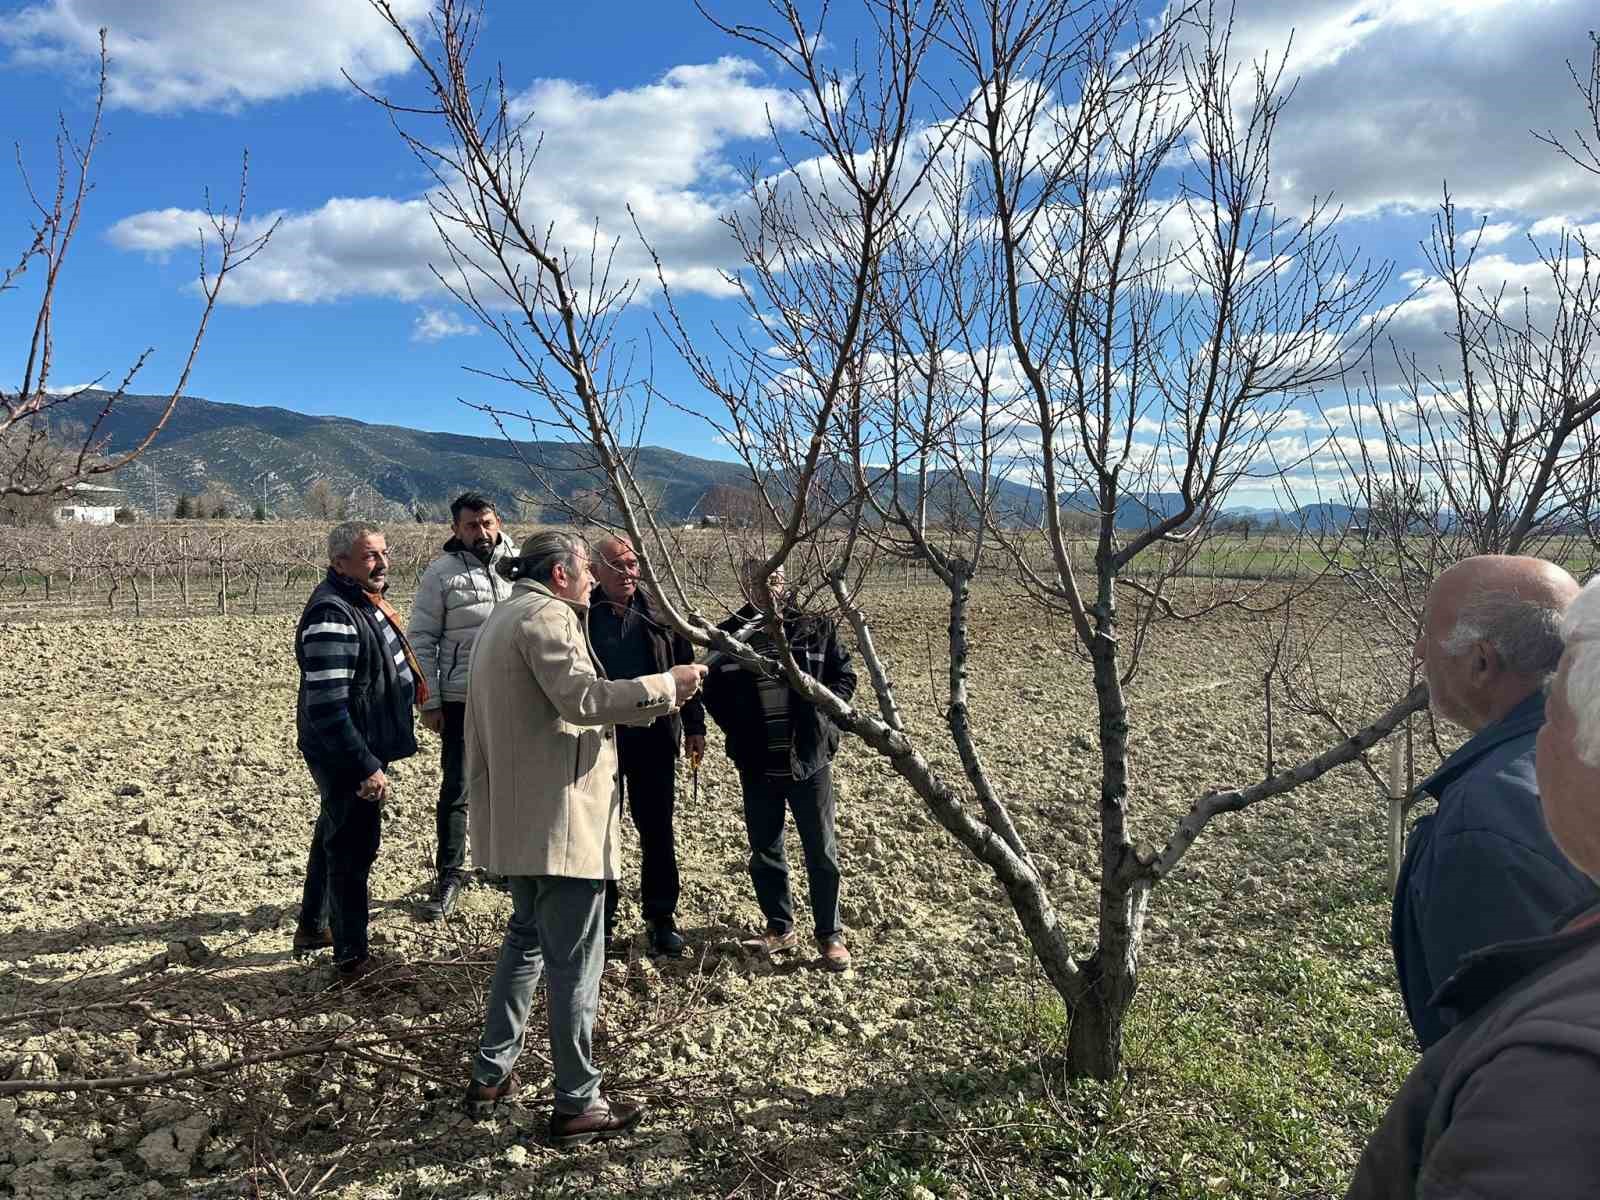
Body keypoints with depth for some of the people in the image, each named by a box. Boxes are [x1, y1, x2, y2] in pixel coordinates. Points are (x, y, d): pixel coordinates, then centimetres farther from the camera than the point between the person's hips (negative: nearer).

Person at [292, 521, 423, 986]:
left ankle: (312, 929, 42)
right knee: (352, 850, 0)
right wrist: (367, 767, -28)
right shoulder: (332, 616, -25)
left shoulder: (364, 600, 8)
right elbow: (327, 707, -29)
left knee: (334, 839, 24)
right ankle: (351, 958, 13)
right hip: (345, 758, -11)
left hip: (362, 750, 11)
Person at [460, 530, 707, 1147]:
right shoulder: (547, 615, -14)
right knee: (574, 959, -1)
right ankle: (577, 1104, 8)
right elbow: (582, 698, -24)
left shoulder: (505, 617, 18)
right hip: (558, 818, -10)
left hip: (519, 815, 11)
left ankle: (489, 1074, 29)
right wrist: (666, 685, -16)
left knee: (527, 938, 22)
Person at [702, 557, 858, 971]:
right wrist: (739, 732, -2)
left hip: (809, 759, -1)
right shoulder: (730, 634, 1)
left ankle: (830, 934, 20)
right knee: (764, 851, 12)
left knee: (822, 851, 6)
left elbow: (845, 676, 5)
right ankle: (780, 926, 30)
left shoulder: (816, 628, -1)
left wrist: (821, 705, -10)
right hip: (758, 765, 2)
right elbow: (714, 694, 9)